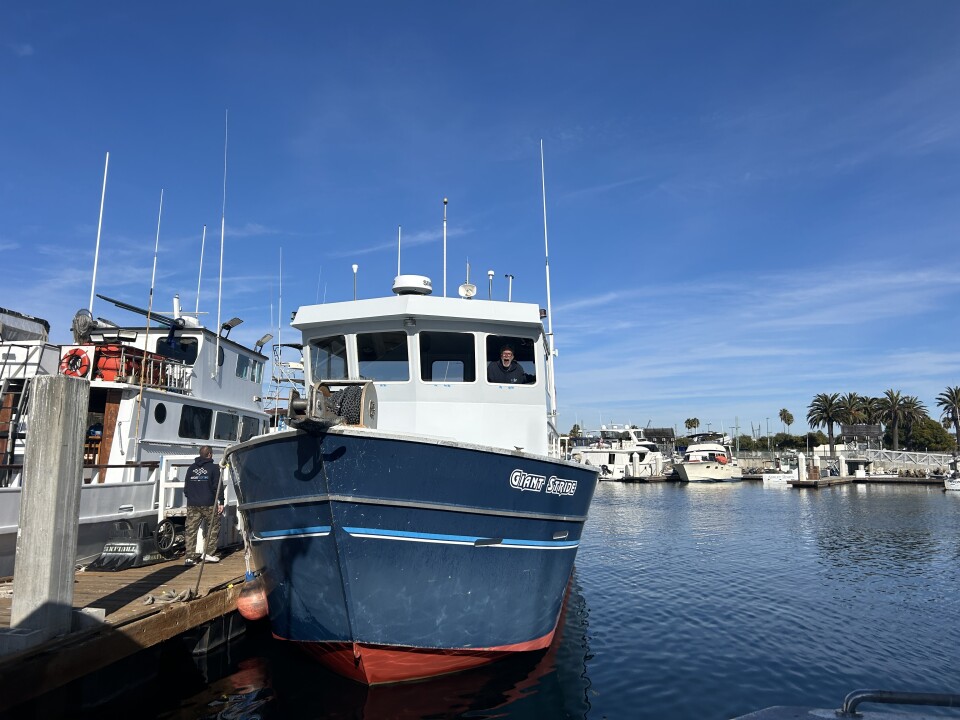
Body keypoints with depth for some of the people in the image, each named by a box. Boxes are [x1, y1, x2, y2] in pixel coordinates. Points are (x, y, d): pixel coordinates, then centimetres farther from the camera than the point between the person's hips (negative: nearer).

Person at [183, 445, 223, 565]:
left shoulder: (191, 468, 13)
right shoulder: (214, 468, -3)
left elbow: (186, 487, 18)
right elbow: (218, 487, -7)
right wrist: (221, 502, -4)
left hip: (192, 505, 5)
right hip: (209, 505, -4)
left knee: (191, 530, 6)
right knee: (213, 528, 8)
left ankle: (190, 557, 4)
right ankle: (208, 553, 5)